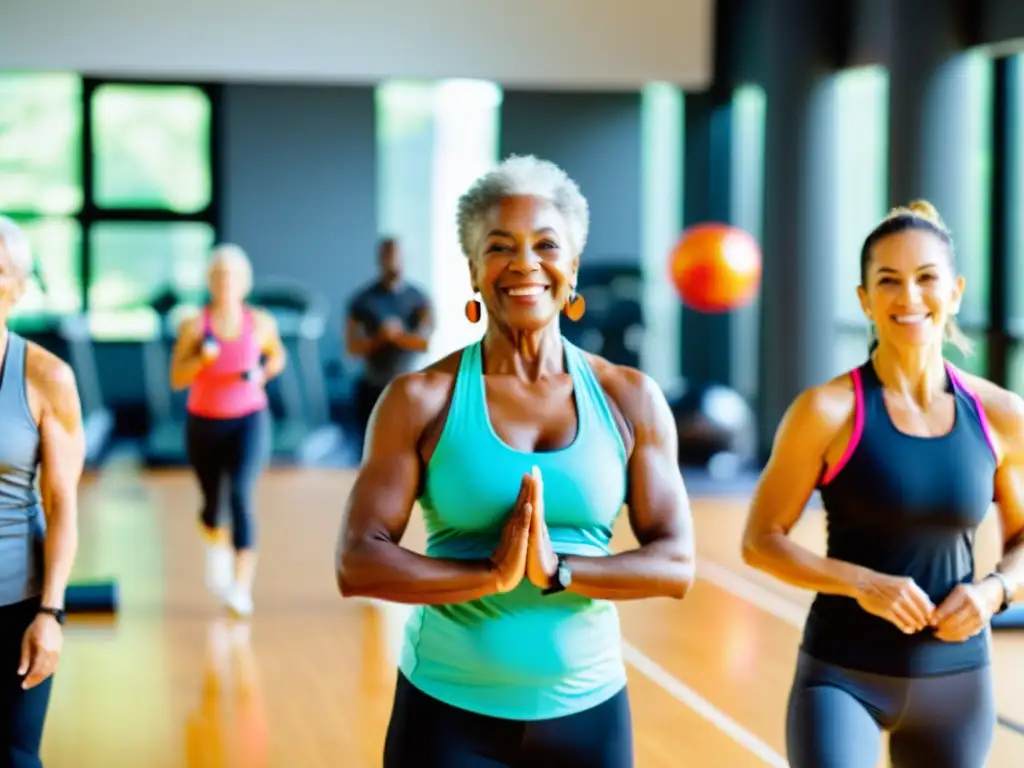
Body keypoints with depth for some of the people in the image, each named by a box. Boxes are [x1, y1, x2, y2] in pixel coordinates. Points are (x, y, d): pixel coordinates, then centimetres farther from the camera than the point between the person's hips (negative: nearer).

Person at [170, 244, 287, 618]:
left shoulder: (260, 323, -2)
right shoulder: (194, 326, -7)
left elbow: (277, 356, 18)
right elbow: (177, 379, -7)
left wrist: (263, 374, -2)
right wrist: (201, 358, -24)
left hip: (249, 420, -1)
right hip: (204, 422, 1)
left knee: (242, 495, -20)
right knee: (212, 500, 15)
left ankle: (242, 588, -23)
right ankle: (217, 551, 51)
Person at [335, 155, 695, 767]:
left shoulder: (631, 400, 0)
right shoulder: (421, 399, -5)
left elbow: (676, 564, -4)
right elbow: (358, 564, -10)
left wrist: (558, 570, -18)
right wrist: (492, 574, -22)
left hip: (588, 710, 2)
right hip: (449, 710, -2)